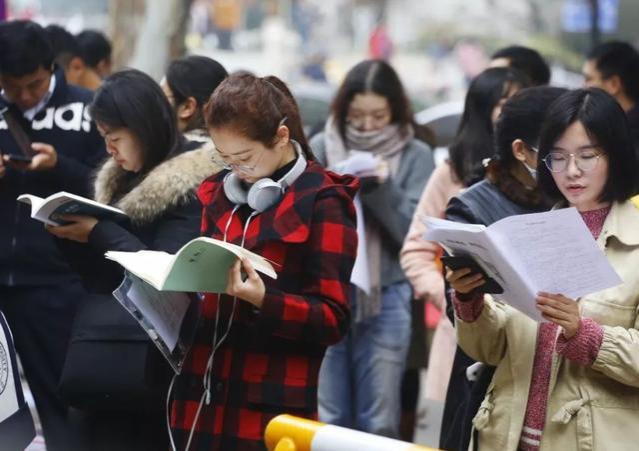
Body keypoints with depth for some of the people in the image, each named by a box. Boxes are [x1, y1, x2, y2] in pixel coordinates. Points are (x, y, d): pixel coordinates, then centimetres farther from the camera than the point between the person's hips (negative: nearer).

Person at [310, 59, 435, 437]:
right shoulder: (322, 148, 5)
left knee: (380, 424, 3)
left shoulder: (416, 156, 2)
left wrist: (382, 187, -17)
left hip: (386, 298, -1)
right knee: (325, 420, 3)